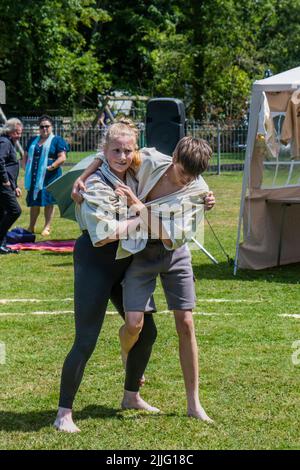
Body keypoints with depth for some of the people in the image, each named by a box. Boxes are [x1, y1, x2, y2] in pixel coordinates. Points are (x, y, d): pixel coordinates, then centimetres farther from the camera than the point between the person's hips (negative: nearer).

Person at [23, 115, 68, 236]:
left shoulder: (57, 140, 1)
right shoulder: (33, 141, 17)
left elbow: (62, 157, -8)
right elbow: (26, 156, 24)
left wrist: (52, 166, -20)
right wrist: (26, 168, 8)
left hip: (49, 176, -5)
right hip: (34, 177, 5)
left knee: (48, 202, -1)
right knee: (34, 202, 10)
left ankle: (47, 227, 7)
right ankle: (31, 227, 19)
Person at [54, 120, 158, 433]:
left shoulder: (135, 178, 5)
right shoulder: (96, 185, -17)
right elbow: (104, 233, -26)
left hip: (127, 263, 8)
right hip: (96, 263, -8)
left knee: (146, 331, 14)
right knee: (86, 341, -9)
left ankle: (132, 396, 33)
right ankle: (64, 413, 0)